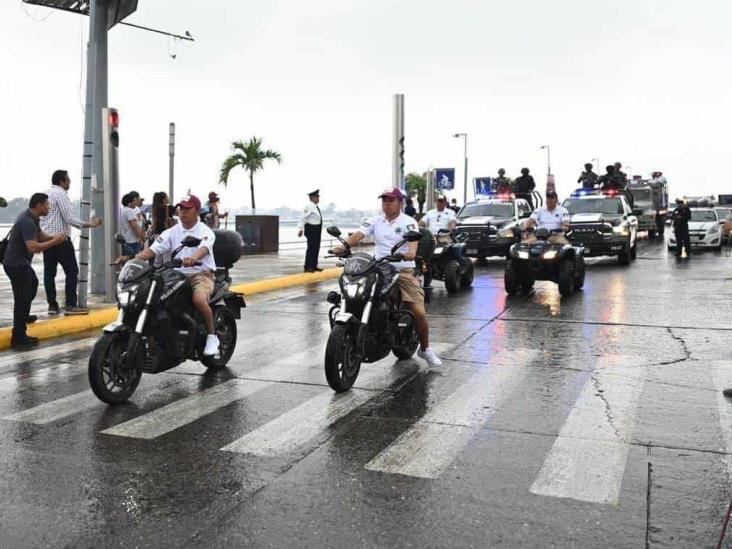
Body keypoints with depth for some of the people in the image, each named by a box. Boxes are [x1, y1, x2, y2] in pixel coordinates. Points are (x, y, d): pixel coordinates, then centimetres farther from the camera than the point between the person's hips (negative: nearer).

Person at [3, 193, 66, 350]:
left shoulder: (32, 218, 6)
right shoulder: (27, 221, -25)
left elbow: (40, 235, 17)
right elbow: (33, 247, -34)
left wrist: (55, 237, -2)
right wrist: (55, 241, -25)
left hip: (21, 262, 11)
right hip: (16, 264, -11)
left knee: (33, 284, 32)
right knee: (22, 298, -10)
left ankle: (23, 316, 50)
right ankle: (18, 338, -8)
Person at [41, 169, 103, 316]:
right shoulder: (61, 194, -10)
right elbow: (69, 218, -16)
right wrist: (89, 225, -12)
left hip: (46, 238, 9)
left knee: (49, 272, 7)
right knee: (72, 271, -4)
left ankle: (52, 305, 9)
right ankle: (71, 305, -6)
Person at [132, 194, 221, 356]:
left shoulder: (205, 232, -4)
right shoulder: (172, 232, 11)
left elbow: (204, 248, -26)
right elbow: (153, 248, 0)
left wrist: (193, 258, -49)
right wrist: (134, 259, -18)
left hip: (201, 273, -5)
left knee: (198, 299, -34)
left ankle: (212, 335, -13)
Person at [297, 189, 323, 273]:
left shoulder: (316, 207, 13)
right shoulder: (309, 206, -14)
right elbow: (303, 217, -20)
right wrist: (301, 229, -26)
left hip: (317, 229, 9)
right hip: (311, 229, -9)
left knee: (316, 248, 11)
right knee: (311, 248, -9)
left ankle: (314, 266, 19)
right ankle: (307, 267, -5)